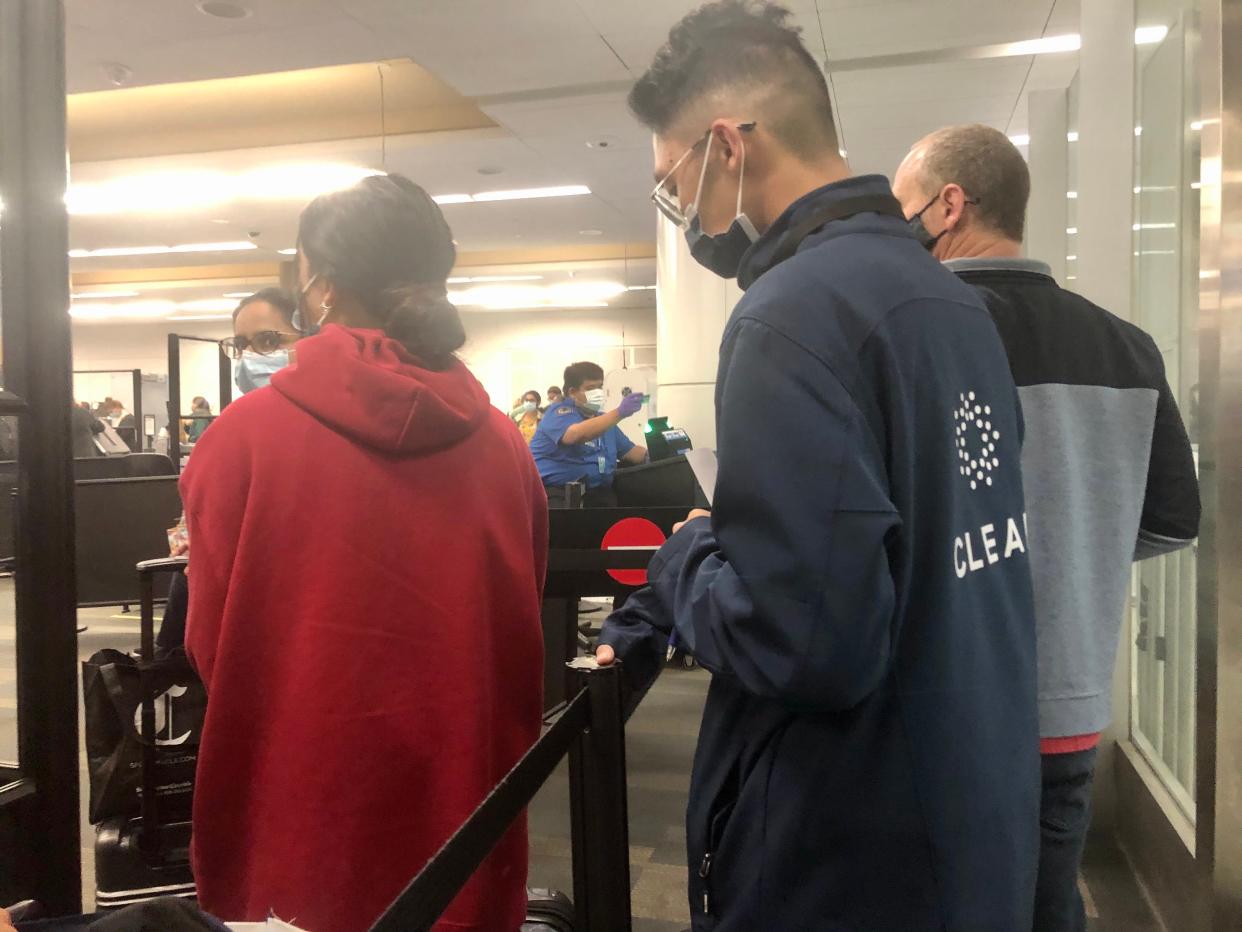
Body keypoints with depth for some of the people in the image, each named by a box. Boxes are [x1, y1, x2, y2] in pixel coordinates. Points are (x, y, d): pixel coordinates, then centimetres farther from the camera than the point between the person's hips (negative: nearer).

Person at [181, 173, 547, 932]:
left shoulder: (247, 434, -12)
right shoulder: (502, 444, -4)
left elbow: (213, 641, -5)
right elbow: (521, 631, 6)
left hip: (297, 806, -2)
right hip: (461, 796, 3)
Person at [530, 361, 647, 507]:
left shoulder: (602, 419, 22)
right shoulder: (560, 413, -3)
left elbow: (631, 452, 21)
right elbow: (575, 435, -26)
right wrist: (619, 412, -29)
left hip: (597, 494, 7)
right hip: (555, 492, -7)